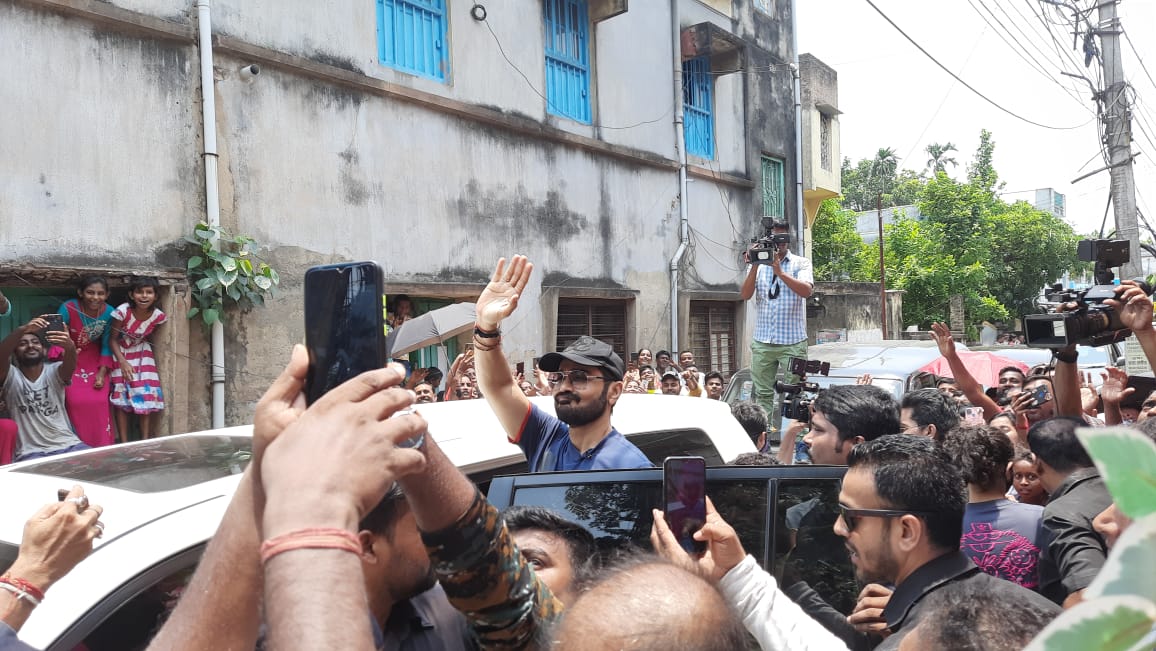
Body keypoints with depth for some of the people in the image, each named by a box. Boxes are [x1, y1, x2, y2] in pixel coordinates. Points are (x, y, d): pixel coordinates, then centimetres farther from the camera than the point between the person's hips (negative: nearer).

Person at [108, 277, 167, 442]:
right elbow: (113, 339, -18)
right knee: (121, 397, -5)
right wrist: (123, 362, -26)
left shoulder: (158, 316, -19)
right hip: (120, 353, -2)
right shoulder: (123, 311, -27)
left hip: (141, 353, 3)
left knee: (147, 395, -4)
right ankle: (124, 443, 0)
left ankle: (145, 441, 3)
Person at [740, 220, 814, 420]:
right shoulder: (759, 264, 12)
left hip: (793, 342, -2)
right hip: (762, 341, 2)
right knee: (763, 394, 4)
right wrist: (755, 266, -12)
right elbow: (745, 295, -1)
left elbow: (806, 291, -13)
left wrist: (780, 272, -18)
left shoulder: (801, 263, 5)